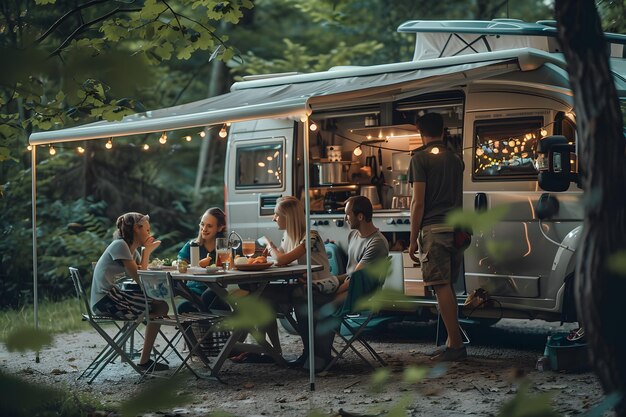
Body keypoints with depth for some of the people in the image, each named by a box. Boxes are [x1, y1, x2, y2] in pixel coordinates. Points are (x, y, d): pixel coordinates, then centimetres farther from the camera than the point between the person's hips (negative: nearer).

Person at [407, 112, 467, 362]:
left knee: (442, 287, -7)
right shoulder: (455, 159, 17)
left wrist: (413, 240, -4)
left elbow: (418, 202, -8)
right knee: (448, 287, 13)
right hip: (456, 228, 7)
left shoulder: (420, 159, -3)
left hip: (435, 228, -7)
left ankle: (456, 344, -9)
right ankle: (453, 342, 13)